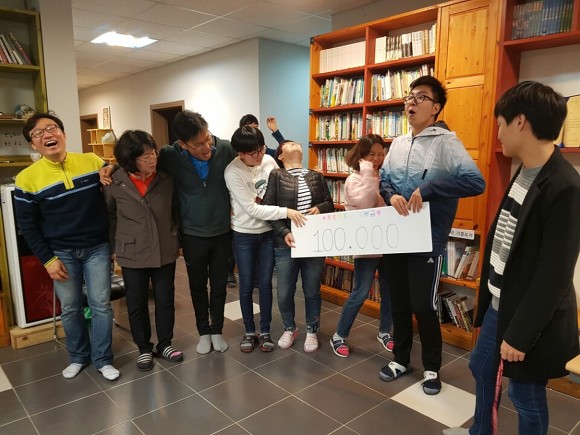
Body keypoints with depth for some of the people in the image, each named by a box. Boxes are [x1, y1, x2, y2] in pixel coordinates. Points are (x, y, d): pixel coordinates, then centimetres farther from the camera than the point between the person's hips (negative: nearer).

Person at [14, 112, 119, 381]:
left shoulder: (92, 162, -5)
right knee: (70, 309, 12)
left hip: (97, 248, 0)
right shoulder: (27, 178, -7)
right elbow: (27, 226, -2)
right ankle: (78, 356, 33)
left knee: (101, 305, 5)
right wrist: (47, 259, -5)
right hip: (61, 253, 0)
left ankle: (103, 359, 21)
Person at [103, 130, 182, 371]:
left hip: (165, 251, 1)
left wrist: (176, 239, 5)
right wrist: (115, 246, 3)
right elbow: (109, 215, 4)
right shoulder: (115, 183, -10)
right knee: (137, 304, 12)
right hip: (132, 254, -1)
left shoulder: (166, 179, -7)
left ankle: (165, 343, 32)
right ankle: (144, 348, 31)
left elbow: (175, 211, 4)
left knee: (165, 300, 12)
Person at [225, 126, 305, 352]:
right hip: (244, 235, -3)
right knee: (246, 285, 9)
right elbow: (252, 209, -22)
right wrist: (285, 212, -27)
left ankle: (265, 331, 26)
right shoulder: (233, 172, -19)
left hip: (268, 232, 3)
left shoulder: (269, 161, -6)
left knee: (265, 283, 10)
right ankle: (249, 331, 28)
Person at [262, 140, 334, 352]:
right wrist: (284, 233, -17)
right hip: (286, 243, -2)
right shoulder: (276, 176, 0)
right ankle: (289, 328, 33)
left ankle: (312, 331, 33)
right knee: (285, 293, 7)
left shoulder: (317, 176, 11)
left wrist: (320, 208, -10)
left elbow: (330, 204, 13)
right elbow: (268, 208, -6)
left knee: (312, 291, 11)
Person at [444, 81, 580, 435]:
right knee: (482, 368, 24)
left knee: (526, 395, 11)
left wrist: (521, 334, -19)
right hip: (499, 302, 9)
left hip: (530, 315, -9)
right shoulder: (524, 171, 4)